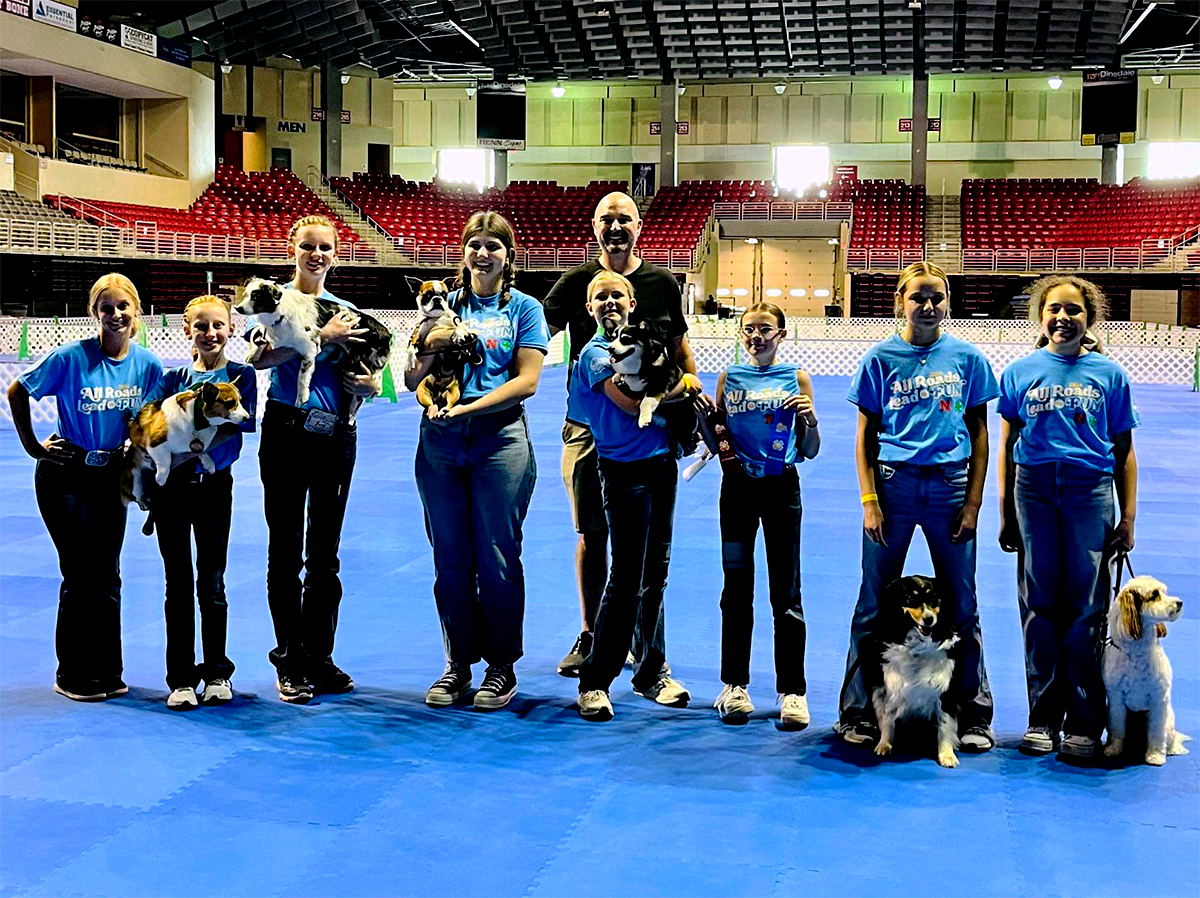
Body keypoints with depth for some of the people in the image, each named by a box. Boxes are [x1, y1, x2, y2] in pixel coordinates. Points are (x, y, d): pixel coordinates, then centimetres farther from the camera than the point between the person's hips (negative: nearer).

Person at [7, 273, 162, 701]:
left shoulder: (148, 364, -5)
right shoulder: (71, 357, -15)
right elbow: (16, 393, -5)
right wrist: (33, 446, -5)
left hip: (111, 475, 4)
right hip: (65, 476, -4)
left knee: (107, 576, 8)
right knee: (80, 575, -2)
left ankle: (107, 673, 18)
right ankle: (73, 675, 11)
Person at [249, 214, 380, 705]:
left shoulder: (346, 311, 13)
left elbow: (366, 371, 20)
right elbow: (259, 357, -18)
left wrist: (368, 384, -3)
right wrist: (322, 337, -21)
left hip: (336, 436, 4)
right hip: (286, 431, -4)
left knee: (325, 554, 9)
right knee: (286, 549, 2)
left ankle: (320, 657, 18)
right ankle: (290, 663, 10)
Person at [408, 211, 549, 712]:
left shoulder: (524, 308, 6)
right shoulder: (445, 303, 13)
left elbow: (526, 381, -5)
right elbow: (413, 379, 8)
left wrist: (468, 407, -14)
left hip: (500, 441, -3)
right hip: (441, 444, 3)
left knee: (497, 558, 0)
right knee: (451, 559, 7)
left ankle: (502, 666, 13)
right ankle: (458, 664, 19)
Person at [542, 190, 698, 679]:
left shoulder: (663, 284, 5)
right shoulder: (576, 283, 2)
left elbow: (680, 349, 13)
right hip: (588, 424, 0)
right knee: (592, 534, 5)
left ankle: (644, 640, 18)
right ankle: (589, 636, 17)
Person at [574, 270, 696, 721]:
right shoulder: (595, 354, -7)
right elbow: (631, 402, -20)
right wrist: (683, 385, -8)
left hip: (662, 465, 7)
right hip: (625, 472, -7)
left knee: (655, 575, 12)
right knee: (626, 579, -8)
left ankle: (652, 672, 23)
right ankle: (594, 682, 2)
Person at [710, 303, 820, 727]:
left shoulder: (796, 379, 2)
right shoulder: (729, 377, 7)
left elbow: (809, 452, 5)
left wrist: (811, 421, -14)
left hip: (782, 488, -2)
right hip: (738, 486, 2)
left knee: (786, 593, 1)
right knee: (736, 587, 6)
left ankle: (792, 691, 7)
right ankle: (734, 684, 16)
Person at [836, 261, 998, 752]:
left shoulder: (967, 358, 4)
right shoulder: (881, 358, 2)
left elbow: (979, 433, 7)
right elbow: (865, 435, 4)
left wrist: (973, 502, 0)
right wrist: (869, 501, -4)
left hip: (950, 485, 1)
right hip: (893, 484, -1)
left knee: (962, 604, 6)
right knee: (875, 603, 5)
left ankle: (974, 715, 18)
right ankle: (858, 712, 16)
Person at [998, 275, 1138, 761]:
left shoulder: (1108, 374, 5)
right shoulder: (1020, 372, 6)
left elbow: (1124, 450, 7)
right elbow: (1006, 446, 9)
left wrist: (1128, 518, 3)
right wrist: (1005, 514, 6)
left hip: (1090, 493, -1)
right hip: (1034, 490, 1)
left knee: (1087, 611, 0)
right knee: (1039, 608, 5)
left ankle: (1084, 724, 10)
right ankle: (1043, 717, 15)